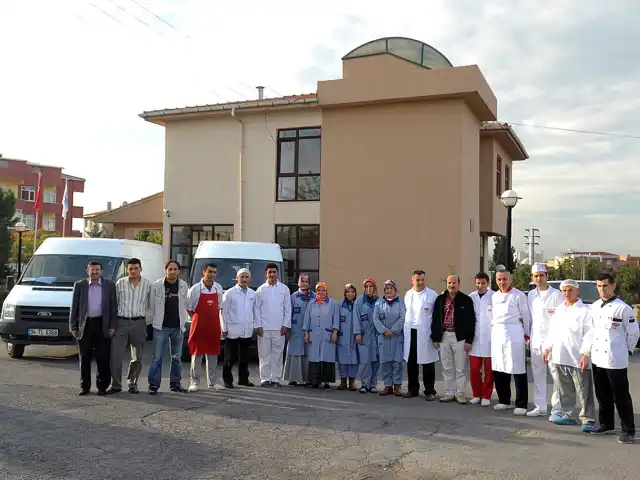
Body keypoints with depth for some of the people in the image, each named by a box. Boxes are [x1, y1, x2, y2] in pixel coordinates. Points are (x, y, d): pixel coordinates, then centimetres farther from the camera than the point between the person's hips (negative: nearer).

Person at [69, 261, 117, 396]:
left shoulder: (109, 285, 5)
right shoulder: (79, 285, 6)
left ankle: (102, 386, 12)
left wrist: (113, 326, -3)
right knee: (84, 359, 6)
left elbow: (114, 307, 4)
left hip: (102, 326, -1)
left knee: (103, 358, 2)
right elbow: (74, 307, 7)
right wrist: (73, 326, 1)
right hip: (84, 325, 1)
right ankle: (85, 386, 17)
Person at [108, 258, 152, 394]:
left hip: (139, 323, 1)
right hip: (121, 322, -1)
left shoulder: (147, 284, 4)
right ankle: (116, 385, 7)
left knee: (137, 357, 7)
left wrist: (145, 318, 4)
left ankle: (132, 384, 20)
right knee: (116, 355, -4)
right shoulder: (120, 283, 2)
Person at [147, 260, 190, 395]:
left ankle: (175, 384, 20)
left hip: (178, 327, 3)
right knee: (157, 357, -3)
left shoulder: (184, 286, 4)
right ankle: (153, 385, 3)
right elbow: (151, 305, 1)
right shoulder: (156, 286, -4)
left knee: (177, 357, 11)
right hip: (161, 327, -3)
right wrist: (151, 321, 2)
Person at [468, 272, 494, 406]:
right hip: (475, 338, 3)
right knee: (474, 369, 7)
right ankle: (476, 395, 20)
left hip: (490, 338, -3)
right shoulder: (471, 297, 5)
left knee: (489, 370, 6)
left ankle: (486, 396, 17)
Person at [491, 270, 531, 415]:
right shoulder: (494, 296, 15)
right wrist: (494, 329, 13)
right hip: (497, 334, 6)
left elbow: (526, 316, 0)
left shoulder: (519, 295, -3)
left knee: (518, 370, -5)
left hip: (514, 334, -6)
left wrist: (526, 335, 3)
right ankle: (504, 401, 22)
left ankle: (521, 405, 0)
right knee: (498, 369, 9)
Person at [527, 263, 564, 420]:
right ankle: (540, 407, 21)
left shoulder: (556, 294, -4)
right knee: (538, 375, 11)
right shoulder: (530, 295, 12)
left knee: (556, 375, -7)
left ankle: (557, 409, -2)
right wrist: (528, 337, 12)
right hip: (536, 340, 6)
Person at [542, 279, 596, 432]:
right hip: (560, 357, 7)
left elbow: (589, 334, -12)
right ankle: (567, 415, 26)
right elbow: (552, 330, 19)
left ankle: (588, 420, 4)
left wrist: (585, 354, -19)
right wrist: (547, 348, 14)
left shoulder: (585, 310, -6)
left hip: (577, 358, -7)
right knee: (564, 390, 15)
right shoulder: (559, 309, 15)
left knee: (584, 391, -2)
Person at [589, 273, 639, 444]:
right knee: (603, 395, 16)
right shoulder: (594, 307, 8)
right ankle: (606, 424, 29)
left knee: (621, 396, 0)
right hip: (598, 358, 6)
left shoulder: (623, 308, -10)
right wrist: (591, 349, 12)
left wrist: (626, 350, 2)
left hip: (616, 360, -6)